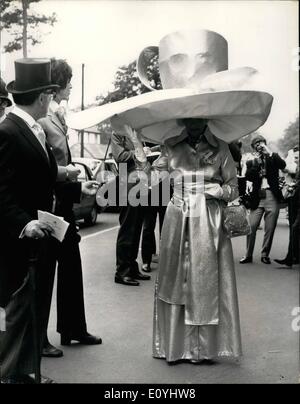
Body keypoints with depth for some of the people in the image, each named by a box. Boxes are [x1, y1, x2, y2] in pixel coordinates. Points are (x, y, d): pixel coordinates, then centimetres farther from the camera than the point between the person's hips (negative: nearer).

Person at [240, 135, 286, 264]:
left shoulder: (274, 157, 13)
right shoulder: (251, 162, 14)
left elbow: (283, 165, -7)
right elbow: (248, 176, -1)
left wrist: (269, 153, -8)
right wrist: (258, 164, -5)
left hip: (272, 196, 0)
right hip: (257, 197, 0)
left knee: (270, 229, 0)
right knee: (251, 227, -7)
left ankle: (265, 255, 12)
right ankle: (248, 255, 2)